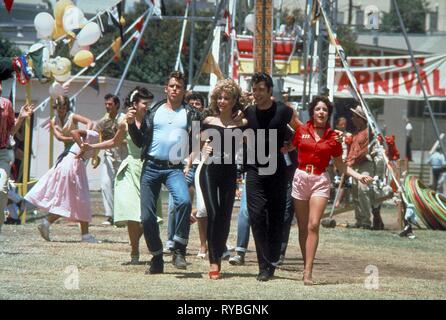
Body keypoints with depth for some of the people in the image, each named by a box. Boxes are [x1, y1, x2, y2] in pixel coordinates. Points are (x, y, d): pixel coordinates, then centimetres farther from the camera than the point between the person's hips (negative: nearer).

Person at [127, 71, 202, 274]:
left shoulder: (191, 115, 9)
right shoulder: (154, 111, 13)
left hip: (175, 168, -2)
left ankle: (179, 250, -19)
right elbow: (140, 142, 13)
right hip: (151, 167, 2)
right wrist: (131, 124, -1)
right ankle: (156, 259, 16)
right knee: (147, 216, -1)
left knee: (184, 201, -30)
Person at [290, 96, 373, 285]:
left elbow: (340, 165, 10)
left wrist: (358, 176, -1)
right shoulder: (302, 131, 4)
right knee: (302, 227, 5)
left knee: (313, 225, -13)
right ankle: (306, 266, 15)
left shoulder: (333, 137, 4)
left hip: (320, 181, -1)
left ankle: (308, 272, -17)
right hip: (300, 178, 1)